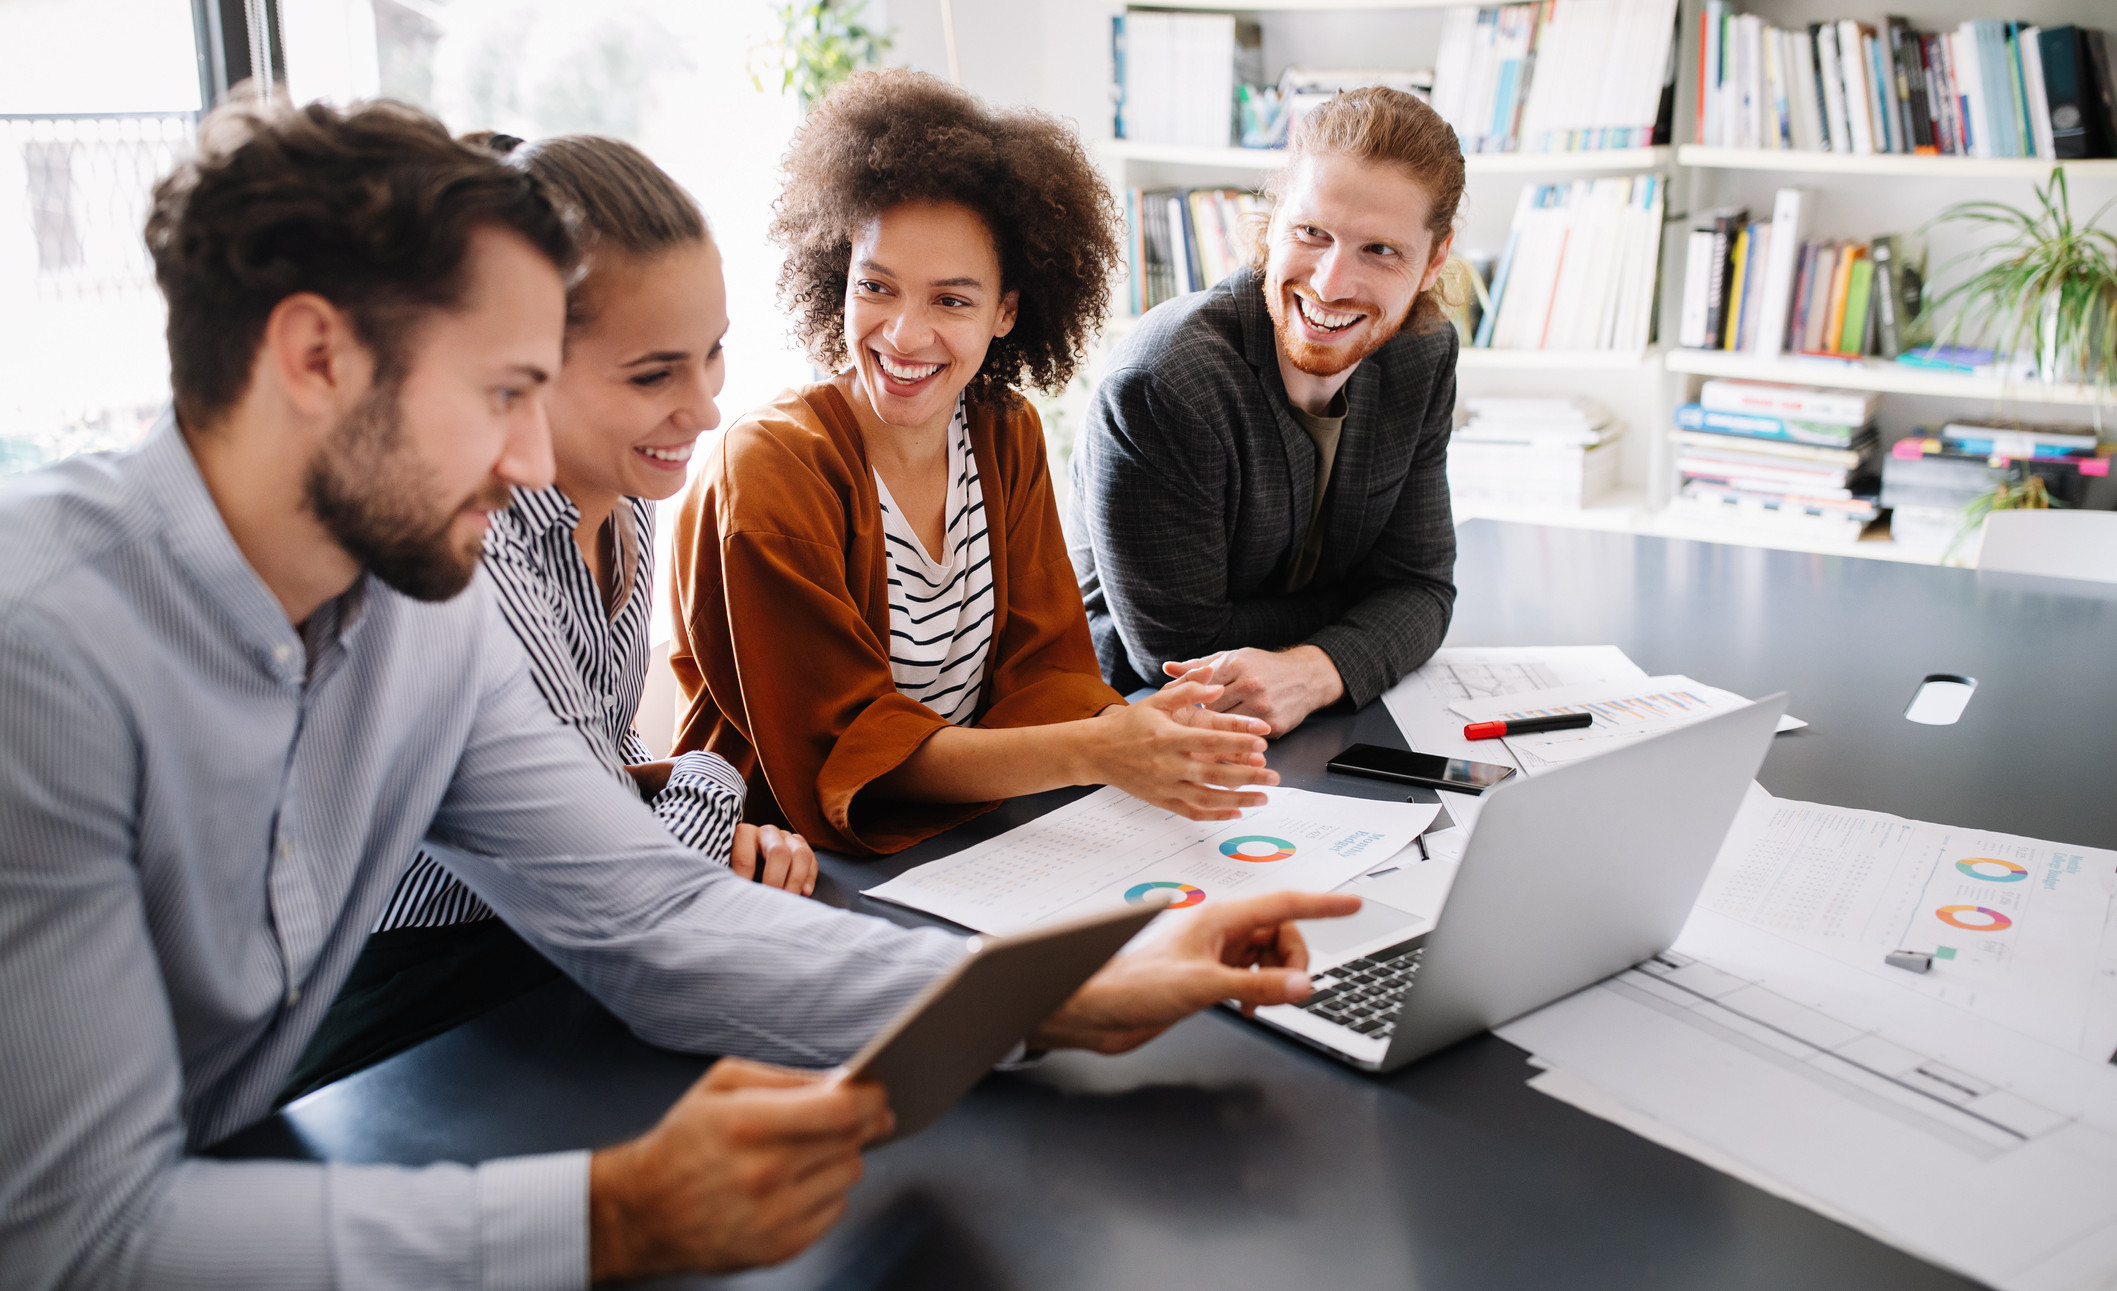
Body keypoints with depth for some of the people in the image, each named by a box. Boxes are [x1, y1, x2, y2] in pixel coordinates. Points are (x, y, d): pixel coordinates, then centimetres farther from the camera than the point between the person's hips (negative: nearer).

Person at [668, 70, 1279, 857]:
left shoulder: (1006, 437, 3)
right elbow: (841, 753, -20)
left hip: (974, 832, 6)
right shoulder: (767, 468, -16)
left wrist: (1124, 732, -23)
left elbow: (1041, 666, 0)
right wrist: (1090, 754, -31)